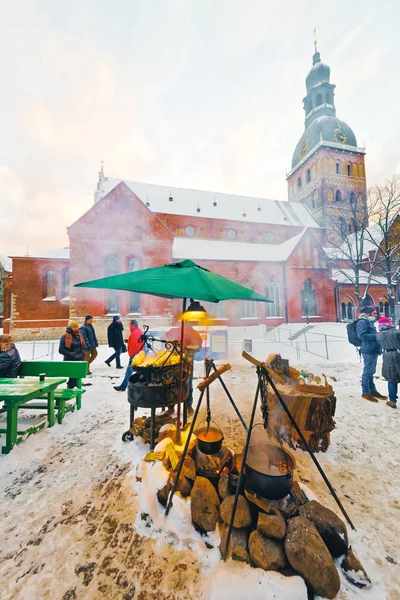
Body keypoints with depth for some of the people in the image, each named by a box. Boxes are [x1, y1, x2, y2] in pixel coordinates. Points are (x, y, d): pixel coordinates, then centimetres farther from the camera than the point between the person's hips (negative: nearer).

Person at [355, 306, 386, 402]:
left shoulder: (369, 322, 19)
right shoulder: (362, 322, -12)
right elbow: (362, 335, -22)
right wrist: (377, 336, -19)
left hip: (373, 350, 10)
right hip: (368, 351, -10)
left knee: (371, 372, 17)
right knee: (368, 372, -3)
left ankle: (372, 391, 28)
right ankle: (365, 392, 6)